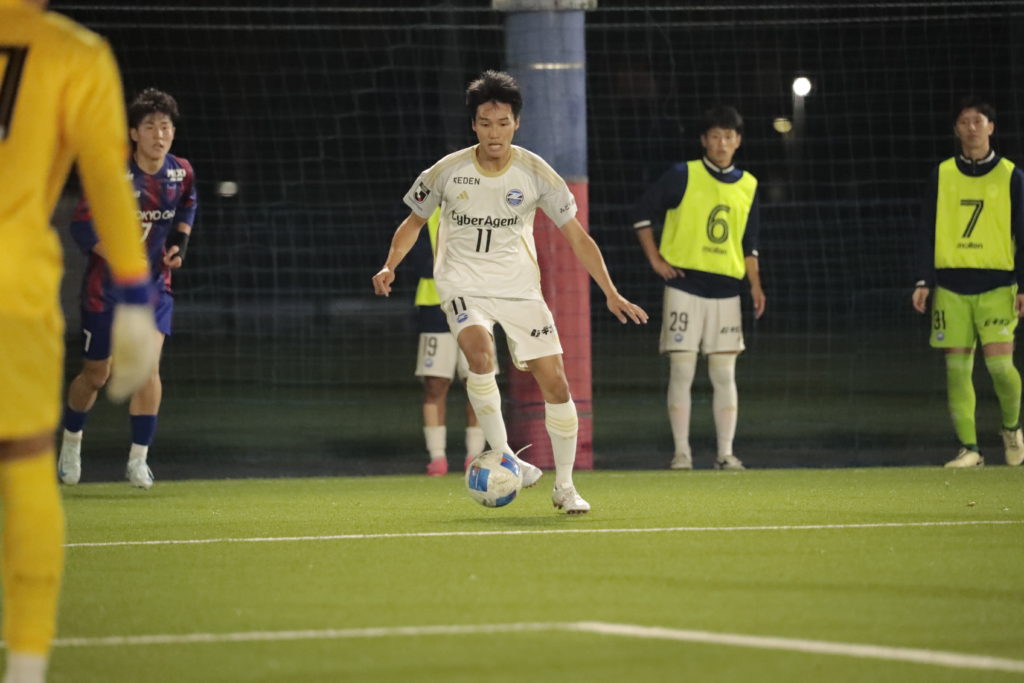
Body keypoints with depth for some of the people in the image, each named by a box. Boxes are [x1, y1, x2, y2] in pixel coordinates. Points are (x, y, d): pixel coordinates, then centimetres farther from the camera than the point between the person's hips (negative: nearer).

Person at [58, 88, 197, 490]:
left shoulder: (181, 172, -3)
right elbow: (82, 226, -18)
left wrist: (181, 238, 3)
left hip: (154, 284, 3)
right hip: (106, 287, -3)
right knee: (96, 375, 7)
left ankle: (138, 460, -7)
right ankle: (71, 442, 35)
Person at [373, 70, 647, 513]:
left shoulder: (535, 173, -7)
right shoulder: (447, 172, -7)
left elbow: (576, 237, -1)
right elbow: (414, 221, 10)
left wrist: (611, 294, -6)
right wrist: (390, 266, -7)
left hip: (519, 287, 2)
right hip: (463, 282, -2)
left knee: (554, 383, -4)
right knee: (479, 351, -33)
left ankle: (564, 487, 12)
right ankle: (502, 456, -24)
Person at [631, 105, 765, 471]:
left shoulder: (747, 186, 10)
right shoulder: (683, 176, -3)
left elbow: (748, 244, 16)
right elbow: (643, 213, 1)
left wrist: (755, 286, 5)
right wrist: (656, 260, -5)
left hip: (726, 291, 3)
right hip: (684, 287, -3)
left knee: (724, 375, 2)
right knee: (681, 372, -4)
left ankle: (725, 453, 5)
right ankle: (681, 451, 1)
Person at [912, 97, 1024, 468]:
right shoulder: (942, 176, 8)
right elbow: (927, 232, 8)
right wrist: (924, 281, -1)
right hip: (951, 287, 2)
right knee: (957, 368, -2)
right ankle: (969, 448, 4)